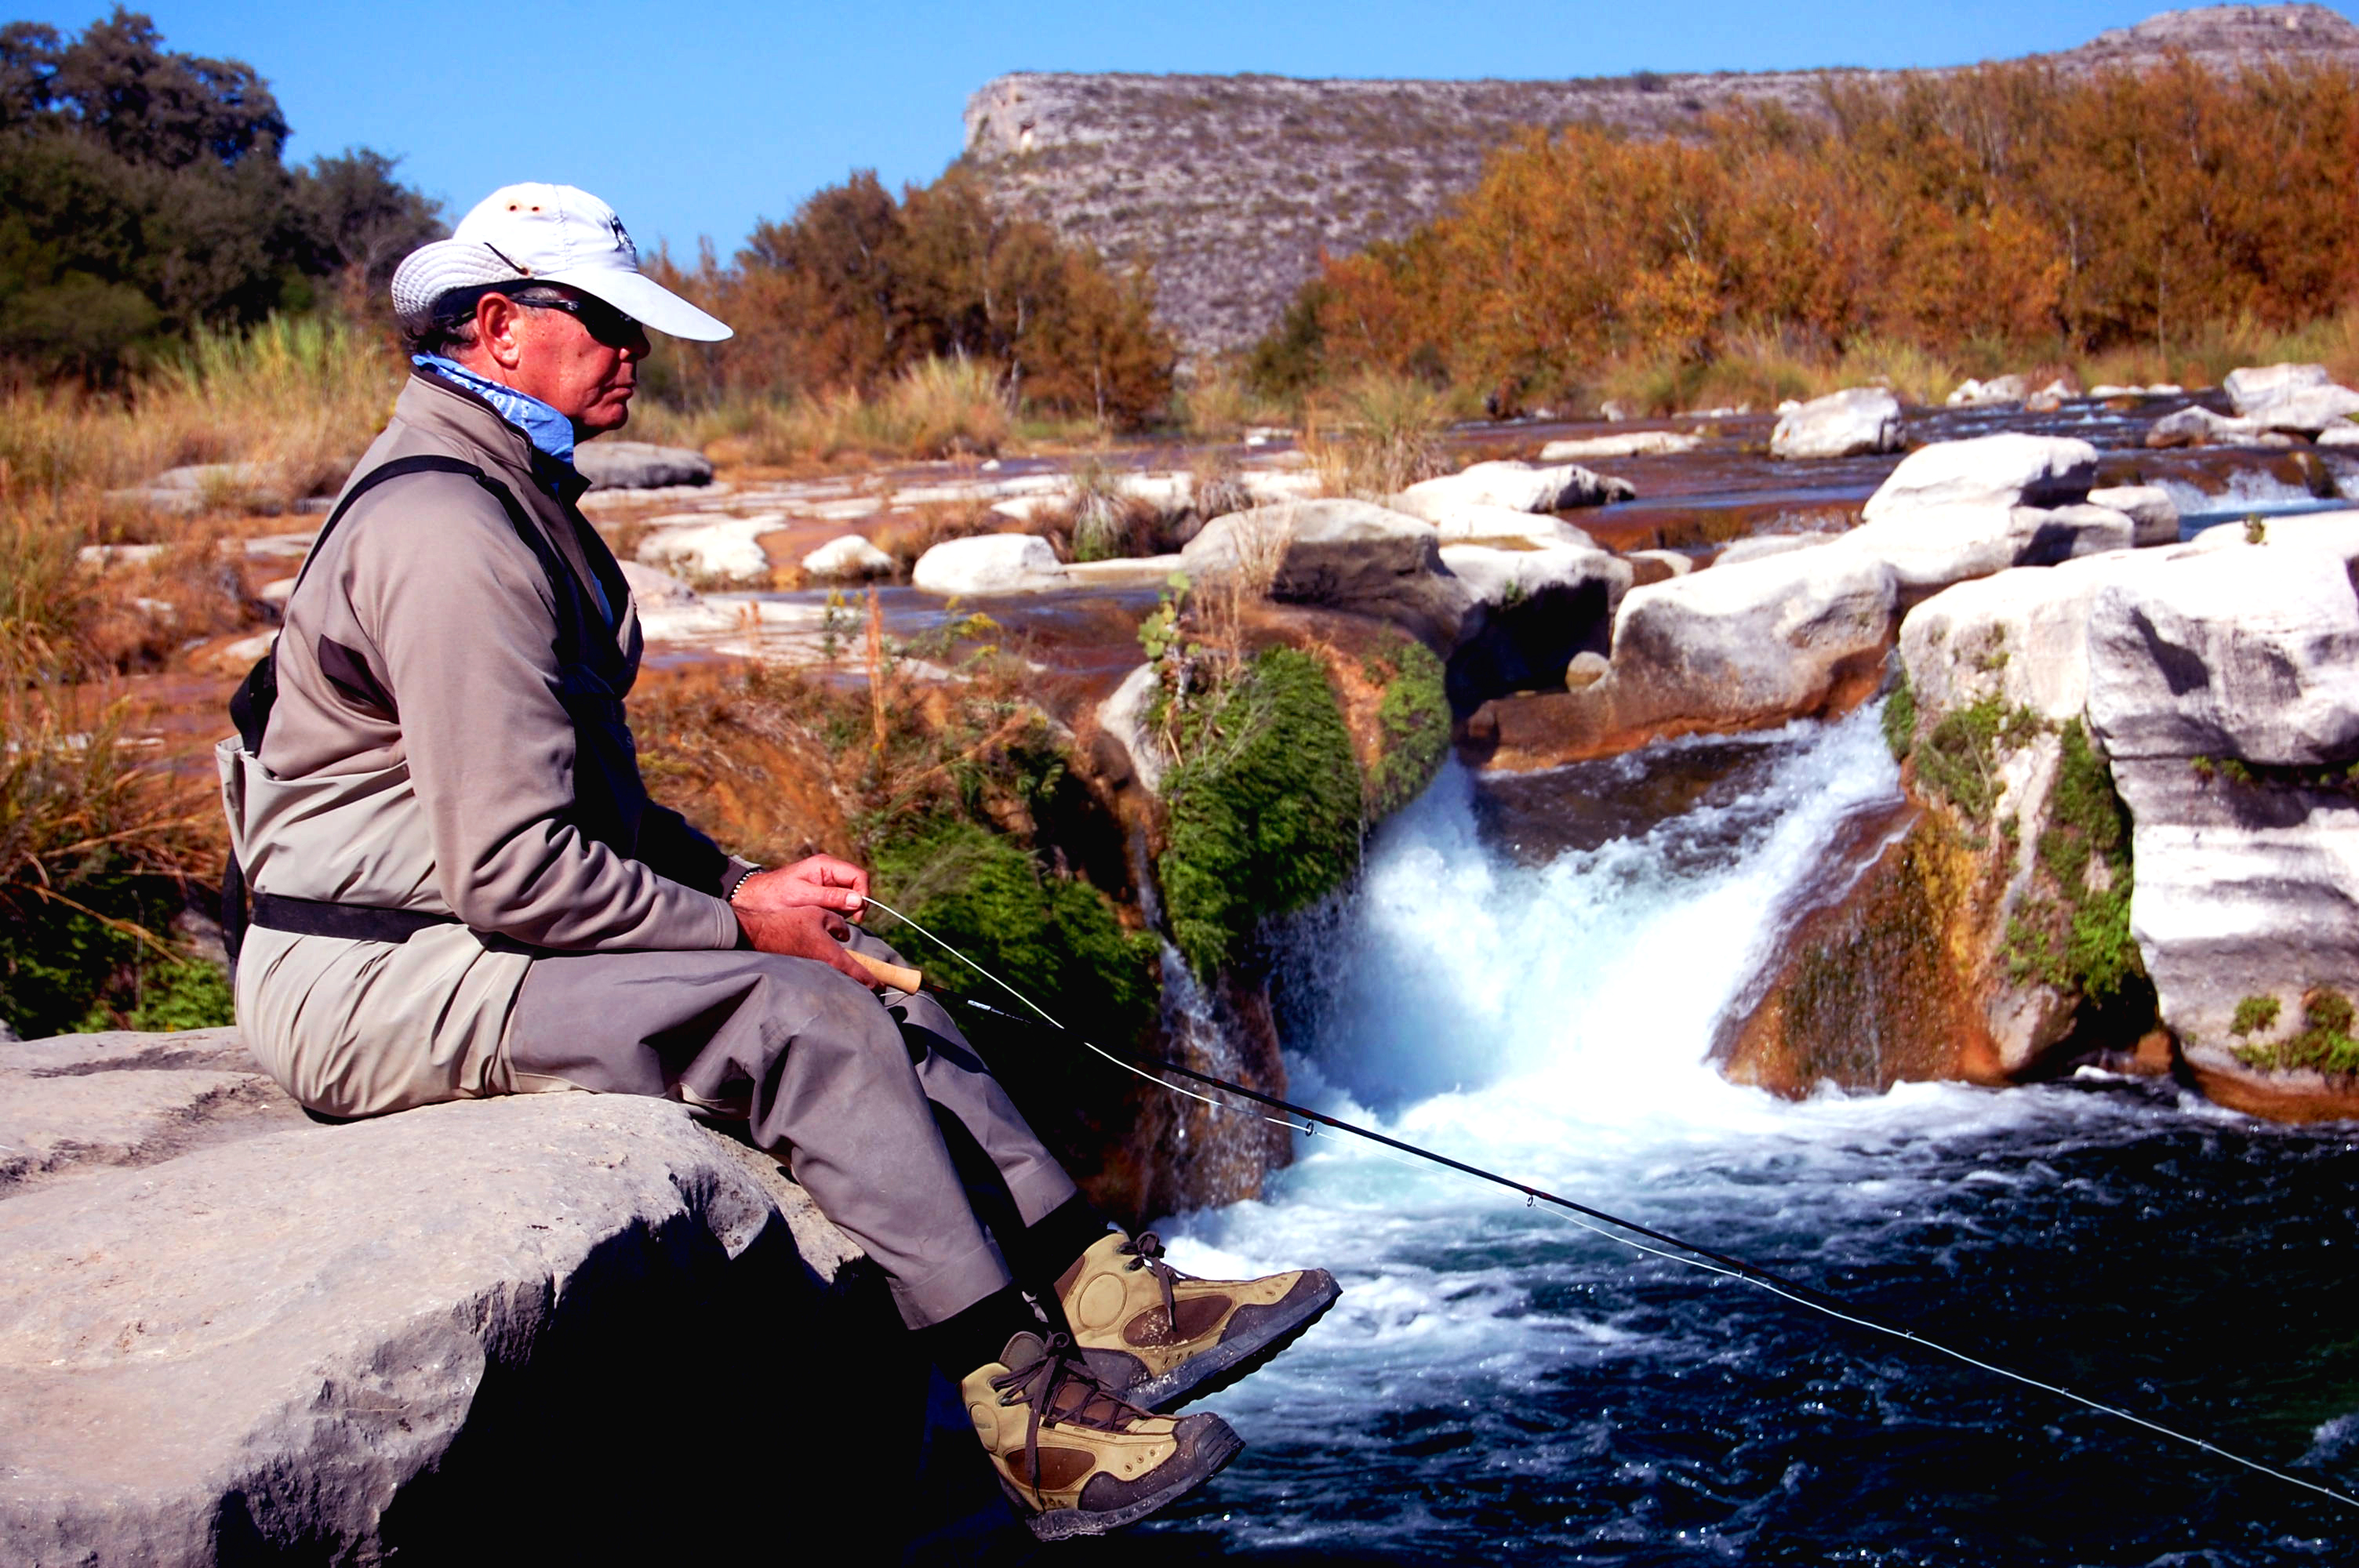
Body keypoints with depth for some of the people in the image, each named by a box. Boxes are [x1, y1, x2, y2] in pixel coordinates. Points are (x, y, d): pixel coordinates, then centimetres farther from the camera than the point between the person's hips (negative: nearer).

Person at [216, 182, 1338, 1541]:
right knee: (803, 1016, -22)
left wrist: (743, 882, 6)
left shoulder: (512, 498, 17)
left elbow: (591, 796, 23)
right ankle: (1032, 1419, -20)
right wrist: (739, 918, -13)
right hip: (384, 985, -11)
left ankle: (1105, 1299, -2)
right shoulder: (445, 531, -20)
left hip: (467, 942, 11)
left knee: (864, 978, 1)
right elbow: (514, 870, -25)